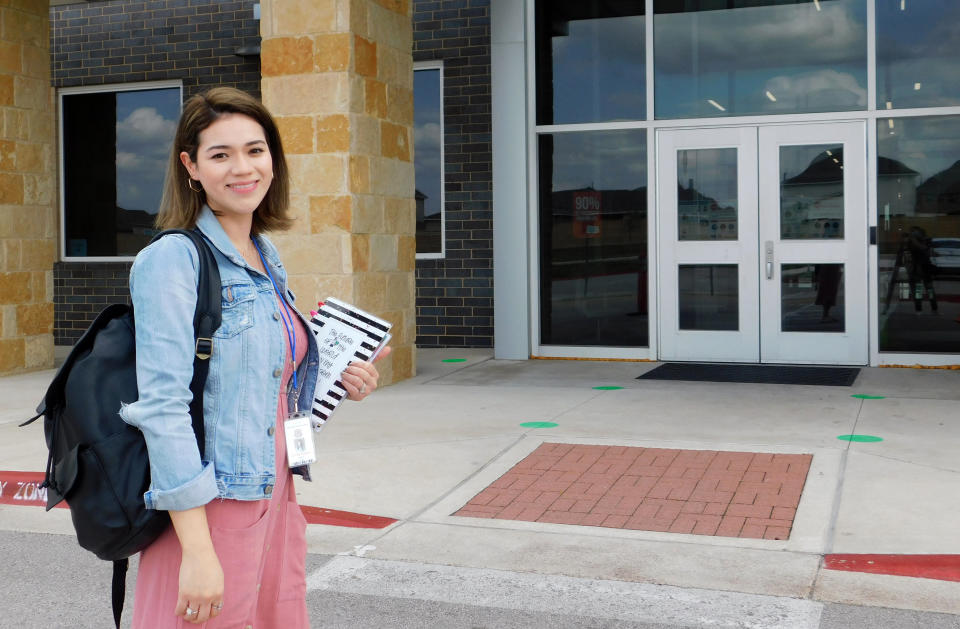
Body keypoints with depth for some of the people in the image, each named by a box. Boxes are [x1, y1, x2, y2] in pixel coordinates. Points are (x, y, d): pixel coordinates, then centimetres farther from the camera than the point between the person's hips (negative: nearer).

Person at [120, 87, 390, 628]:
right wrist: (198, 552, -22)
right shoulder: (172, 260, -12)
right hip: (207, 511, -7)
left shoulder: (267, 258, 11)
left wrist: (341, 382, 3)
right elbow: (163, 404, -19)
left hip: (275, 502, 8)